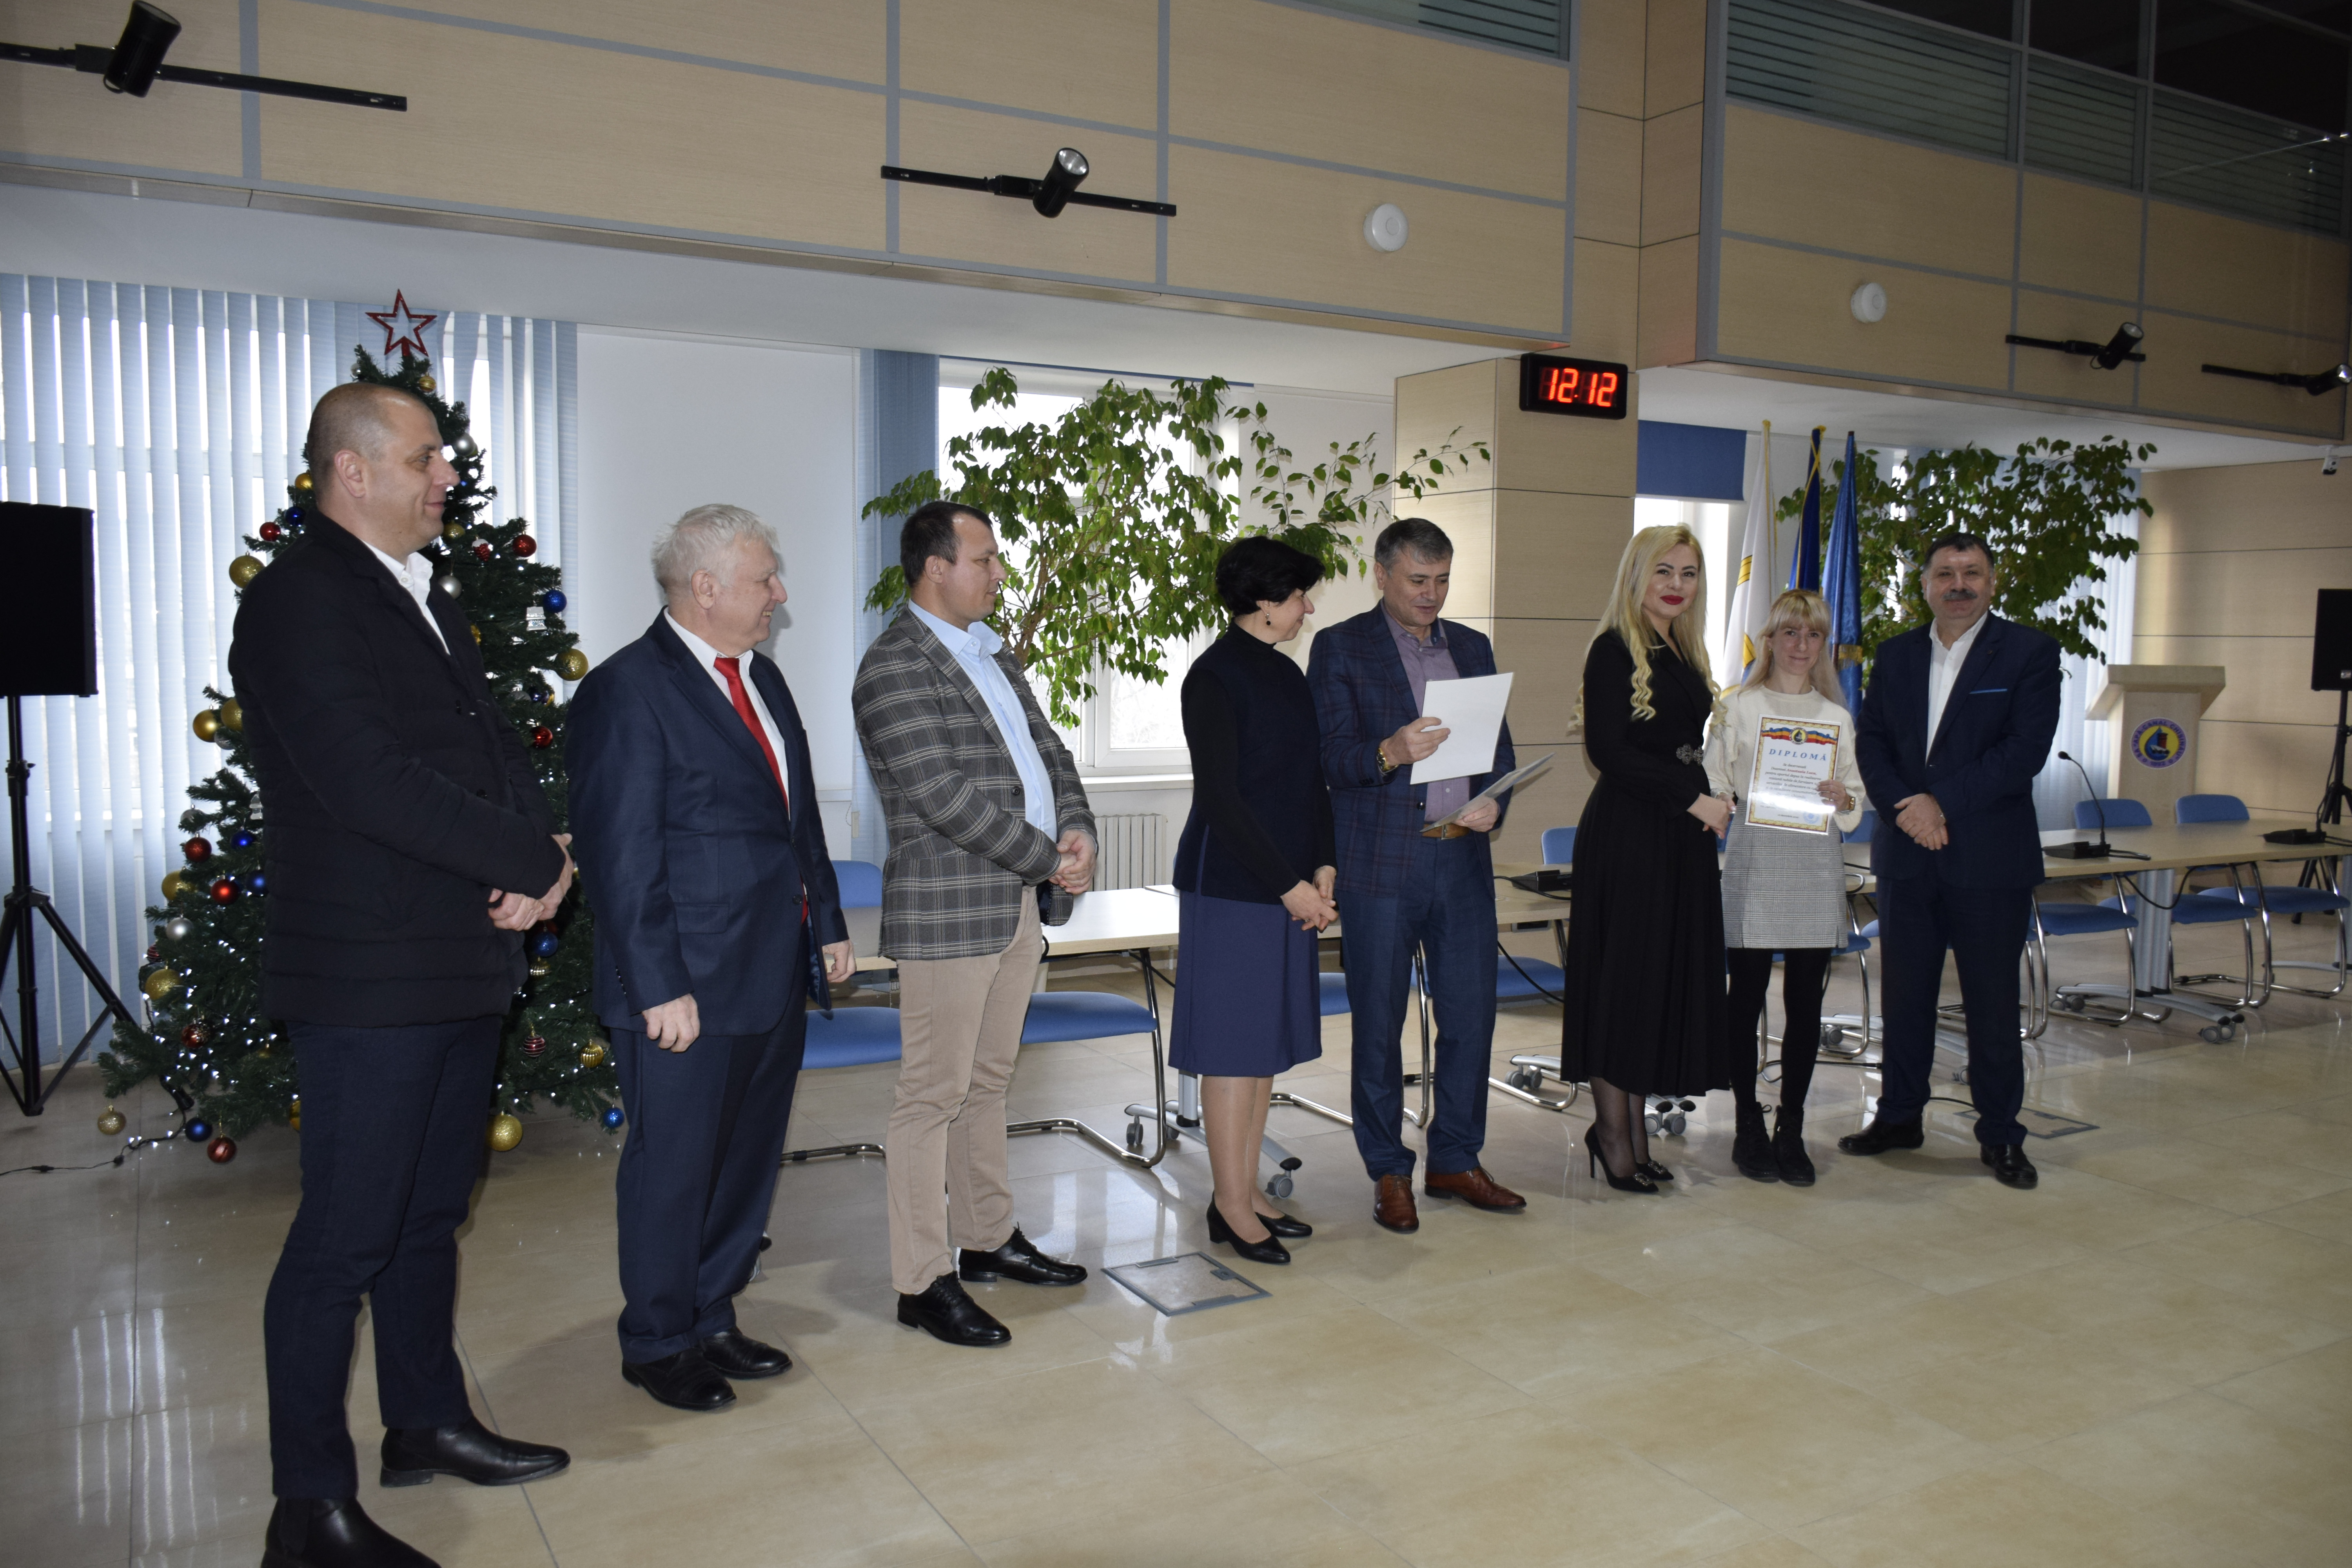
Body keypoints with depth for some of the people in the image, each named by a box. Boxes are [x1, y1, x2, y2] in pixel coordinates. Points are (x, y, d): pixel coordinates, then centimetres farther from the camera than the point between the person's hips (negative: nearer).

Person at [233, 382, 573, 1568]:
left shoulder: (425, 600, 16)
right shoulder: (301, 599, -14)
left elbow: (493, 743, 13)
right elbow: (372, 783, -23)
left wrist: (537, 860, -7)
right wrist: (538, 865, -16)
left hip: (462, 970, 9)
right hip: (368, 980, -9)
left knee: (430, 1215, 19)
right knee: (344, 1239, 0)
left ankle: (428, 1424, 34)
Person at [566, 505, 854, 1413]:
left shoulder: (762, 678, 13)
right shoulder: (626, 691, -13)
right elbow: (622, 855, -17)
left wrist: (828, 922, 16)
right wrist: (660, 988, -19)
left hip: (775, 978, 8)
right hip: (686, 989, -8)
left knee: (748, 1159, 17)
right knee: (673, 1167, 6)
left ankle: (711, 1320, 33)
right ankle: (657, 1344, 24)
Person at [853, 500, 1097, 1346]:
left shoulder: (994, 653, 16)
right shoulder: (894, 666, -13)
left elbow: (1047, 750, 16)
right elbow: (946, 796, -21)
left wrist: (1079, 830, -3)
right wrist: (1049, 860, -15)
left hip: (1020, 905, 9)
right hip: (948, 911, -9)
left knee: (988, 1080, 18)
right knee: (935, 1092, -1)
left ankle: (987, 1238, 30)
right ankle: (922, 1281, 8)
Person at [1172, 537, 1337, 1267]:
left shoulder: (1285, 673, 13)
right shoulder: (1216, 677, -12)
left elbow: (1313, 781, 15)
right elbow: (1219, 798, -17)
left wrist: (1323, 870, 2)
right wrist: (1290, 885, -16)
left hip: (1288, 887, 8)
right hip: (1230, 885, -8)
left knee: (1268, 1042, 12)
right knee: (1233, 1044, -1)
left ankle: (1247, 1188, 23)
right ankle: (1232, 1207, 9)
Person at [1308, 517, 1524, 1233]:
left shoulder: (1473, 647, 15)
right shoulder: (1340, 647, -1)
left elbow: (1500, 745, 14)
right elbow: (1331, 757, -8)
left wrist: (1492, 800, -6)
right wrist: (1388, 754, -28)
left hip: (1464, 857, 5)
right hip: (1381, 862, -4)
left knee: (1472, 1013, 9)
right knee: (1378, 1024, 4)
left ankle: (1456, 1161, 25)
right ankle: (1389, 1173, 18)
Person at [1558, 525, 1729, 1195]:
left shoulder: (1686, 655, 16)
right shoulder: (1614, 649, -8)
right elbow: (1607, 749, -15)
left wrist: (1708, 802, 5)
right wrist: (1694, 800, -15)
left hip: (1681, 835, 8)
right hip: (1627, 833, -8)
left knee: (1667, 976, 9)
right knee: (1622, 974, -1)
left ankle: (1631, 1126, 18)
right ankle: (1613, 1133, 9)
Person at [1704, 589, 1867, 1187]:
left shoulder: (1837, 717, 13)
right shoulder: (1738, 708, 5)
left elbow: (1857, 810, 12)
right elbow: (1714, 785, 3)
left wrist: (1843, 800, -9)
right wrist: (1720, 802, -17)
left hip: (1816, 870, 3)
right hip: (1754, 863, -2)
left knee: (1806, 1003, 5)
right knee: (1747, 998, 1)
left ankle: (1791, 1129, 15)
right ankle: (1749, 1126, 14)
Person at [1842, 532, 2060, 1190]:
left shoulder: (2029, 652, -3)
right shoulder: (1895, 655, 10)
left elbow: (2026, 749, -13)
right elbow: (1870, 741, 5)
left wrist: (1941, 802, -17)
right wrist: (1903, 808, -12)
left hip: (1990, 859, -4)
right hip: (1906, 856, 4)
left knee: (1992, 1003, 3)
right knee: (1905, 994, 12)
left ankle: (2000, 1134, 16)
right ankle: (1900, 1116, 26)